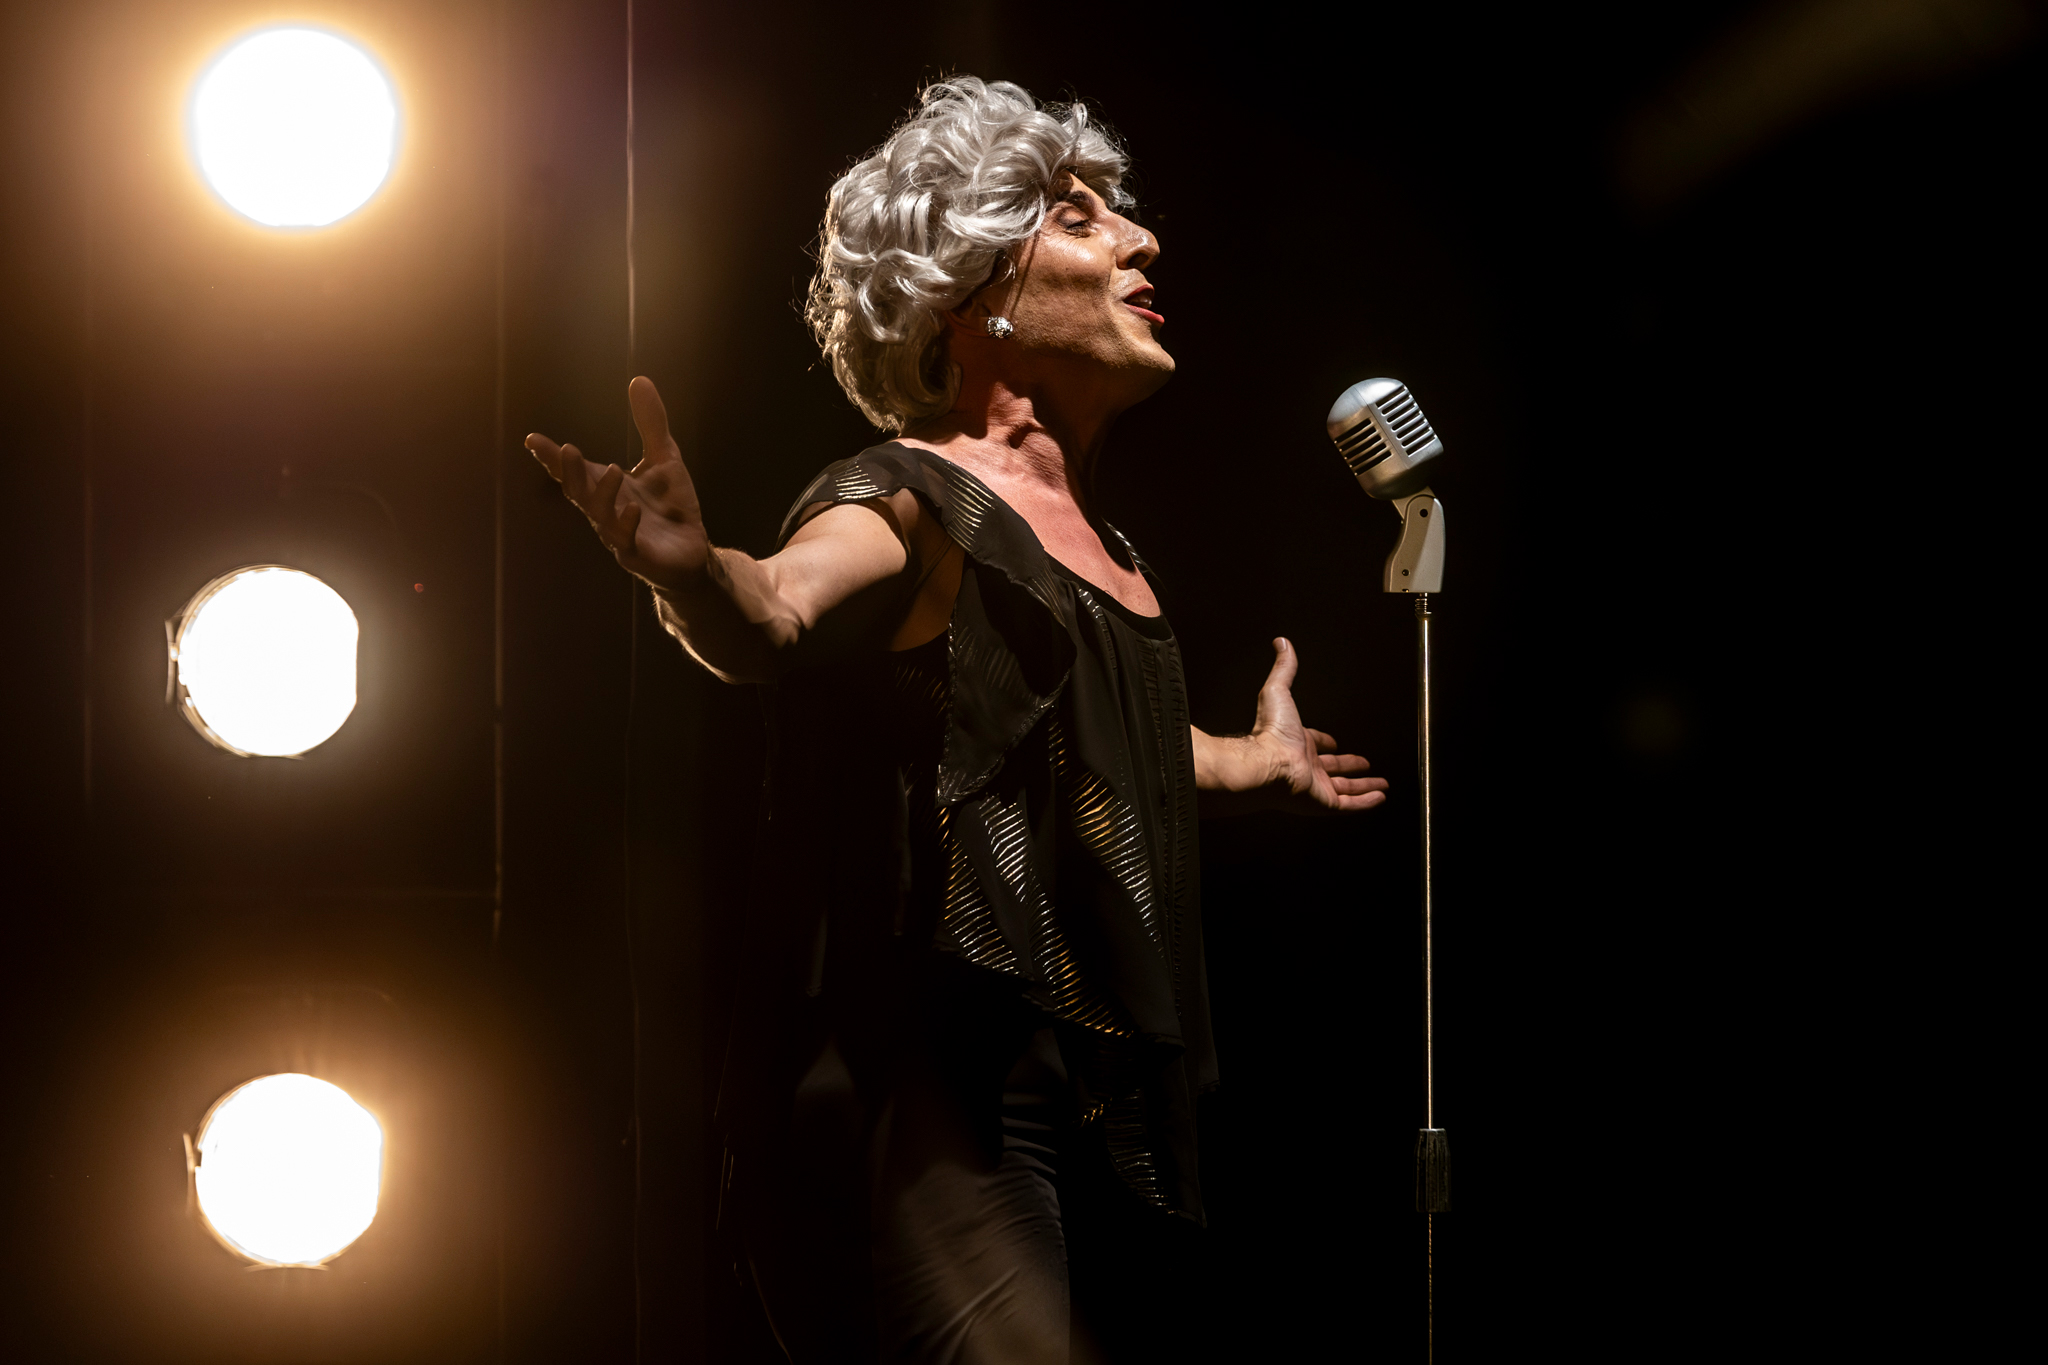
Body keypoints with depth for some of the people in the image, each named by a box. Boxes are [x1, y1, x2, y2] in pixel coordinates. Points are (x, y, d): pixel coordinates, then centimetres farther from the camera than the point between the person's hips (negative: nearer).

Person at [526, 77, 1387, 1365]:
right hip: (928, 1103, -9)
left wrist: (1251, 760, 53)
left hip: (1073, 1103, 9)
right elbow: (777, 610, -31)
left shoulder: (1103, 549, 17)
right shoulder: (910, 502, -9)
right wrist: (691, 569, -54)